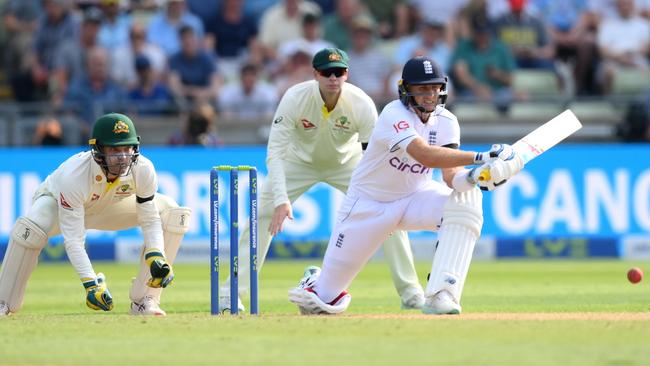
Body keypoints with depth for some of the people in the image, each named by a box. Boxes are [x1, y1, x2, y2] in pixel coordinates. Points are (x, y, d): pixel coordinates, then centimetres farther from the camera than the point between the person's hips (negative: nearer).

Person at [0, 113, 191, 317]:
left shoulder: (143, 169, -30)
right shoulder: (74, 176, -41)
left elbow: (150, 220, -18)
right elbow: (73, 240, -37)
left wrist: (156, 256, -37)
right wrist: (90, 283, -47)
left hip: (109, 206, 4)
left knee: (172, 214, -17)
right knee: (30, 228, -38)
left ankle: (144, 300, -9)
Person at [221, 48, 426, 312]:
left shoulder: (362, 104, -29)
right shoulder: (295, 99, -31)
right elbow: (275, 151, -31)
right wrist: (281, 199, -44)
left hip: (347, 161, 1)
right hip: (300, 160, -1)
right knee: (261, 214, -15)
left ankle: (409, 290, 2)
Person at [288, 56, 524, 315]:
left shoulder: (445, 122, -10)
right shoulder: (395, 115, -27)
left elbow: (451, 175, -22)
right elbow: (425, 155, -44)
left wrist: (472, 177, -45)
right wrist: (481, 158, -51)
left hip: (415, 196, 4)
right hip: (369, 205, -4)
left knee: (467, 198, -29)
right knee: (328, 301, 1)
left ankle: (440, 296, -32)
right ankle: (318, 283, 44)